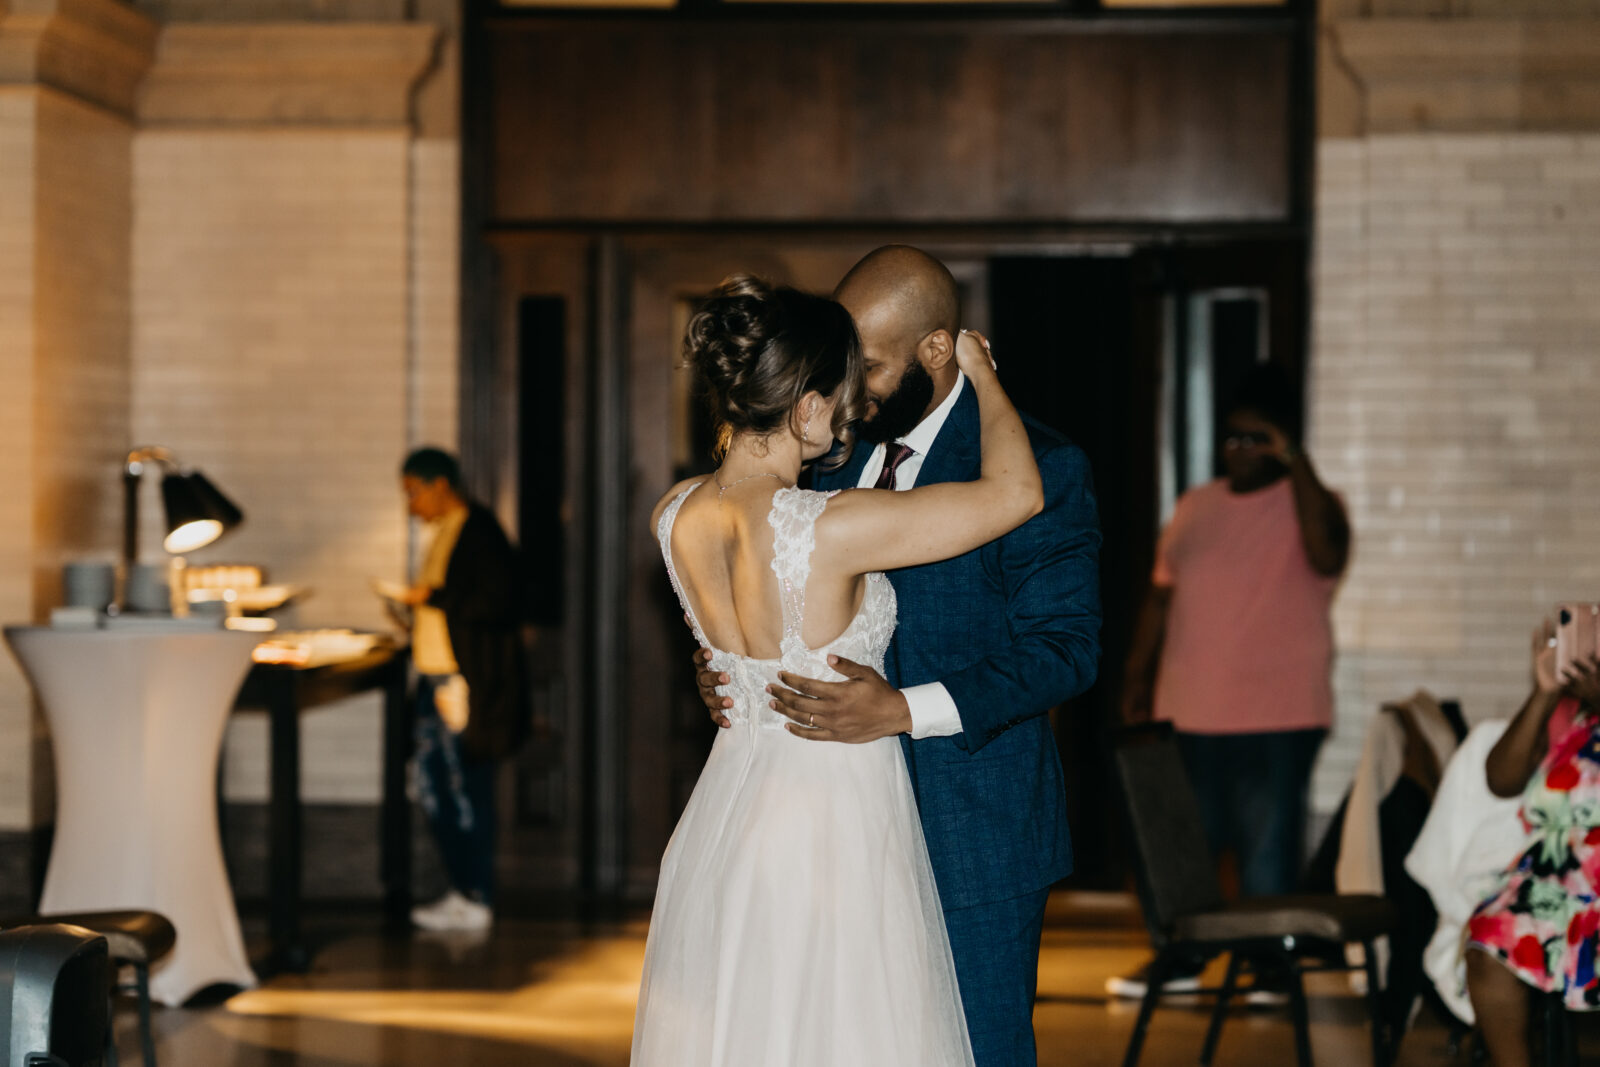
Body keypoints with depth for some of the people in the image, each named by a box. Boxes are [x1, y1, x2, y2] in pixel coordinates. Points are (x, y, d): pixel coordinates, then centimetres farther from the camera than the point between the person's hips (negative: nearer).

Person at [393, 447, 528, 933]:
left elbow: (495, 602, -21)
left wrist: (432, 598, -17)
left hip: (468, 684, -10)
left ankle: (476, 902, 2)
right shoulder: (445, 532, 17)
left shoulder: (480, 532, -13)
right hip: (436, 680, 10)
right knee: (432, 788, 12)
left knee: (467, 792, -5)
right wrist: (416, 606, 12)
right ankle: (462, 889, 20)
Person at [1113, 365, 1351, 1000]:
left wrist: (1295, 464, -26)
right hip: (1189, 712, 6)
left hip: (1279, 715, -5)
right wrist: (1137, 675, 13)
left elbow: (1327, 555, -26)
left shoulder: (1307, 505, -3)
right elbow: (1162, 595, 18)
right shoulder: (1196, 507, 14)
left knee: (1268, 845, -2)